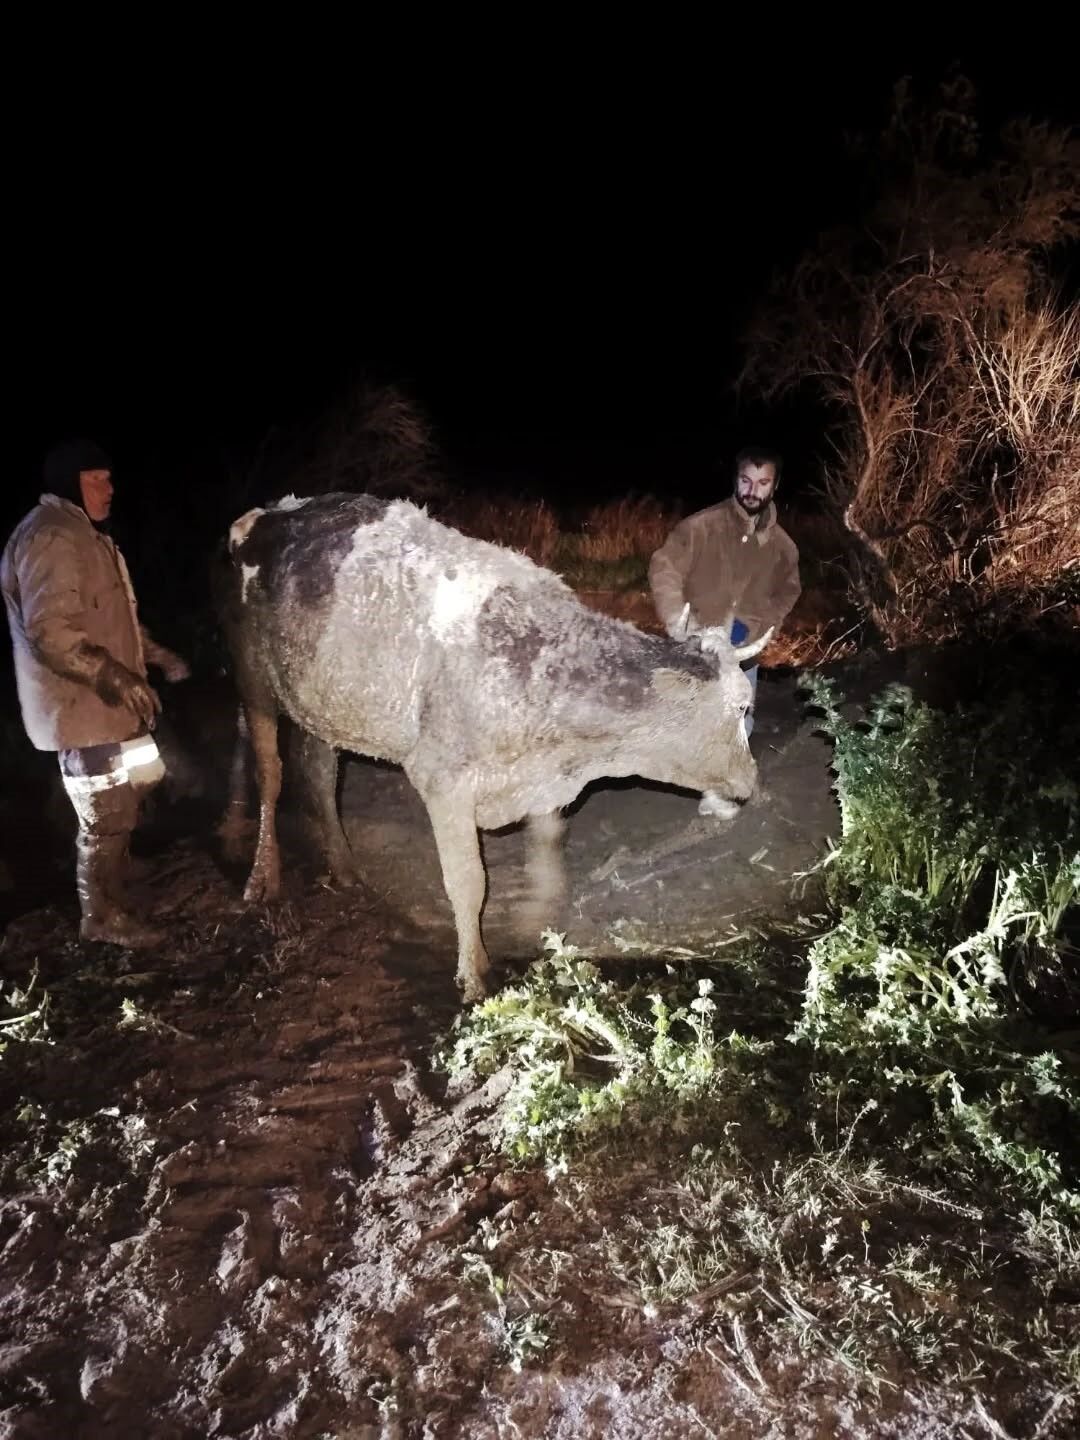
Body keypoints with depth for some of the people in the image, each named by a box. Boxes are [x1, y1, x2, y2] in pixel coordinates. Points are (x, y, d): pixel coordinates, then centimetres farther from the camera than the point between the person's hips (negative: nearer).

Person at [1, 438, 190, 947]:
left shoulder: (83, 534, 16)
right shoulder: (51, 538, -19)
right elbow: (50, 629, -28)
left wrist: (157, 655, 20)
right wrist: (117, 677, -34)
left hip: (104, 702, 11)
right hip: (81, 706, -11)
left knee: (120, 806, 20)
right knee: (106, 816, 0)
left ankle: (110, 900, 34)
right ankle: (102, 916, 16)